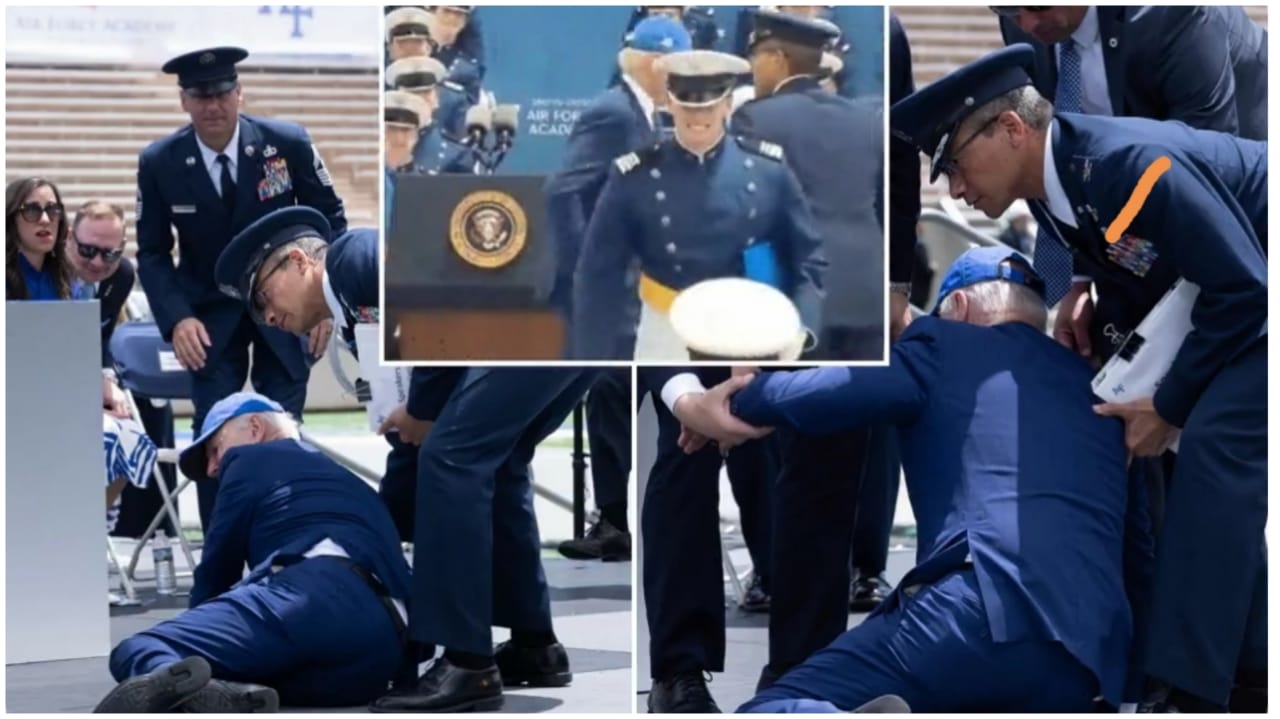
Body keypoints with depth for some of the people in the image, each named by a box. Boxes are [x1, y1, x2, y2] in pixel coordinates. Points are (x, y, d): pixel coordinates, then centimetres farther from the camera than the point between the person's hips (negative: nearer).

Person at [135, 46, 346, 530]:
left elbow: (330, 219, -2)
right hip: (211, 314, 0)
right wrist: (176, 319, -17)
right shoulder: (159, 163, -12)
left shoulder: (288, 142, -14)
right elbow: (152, 253, -2)